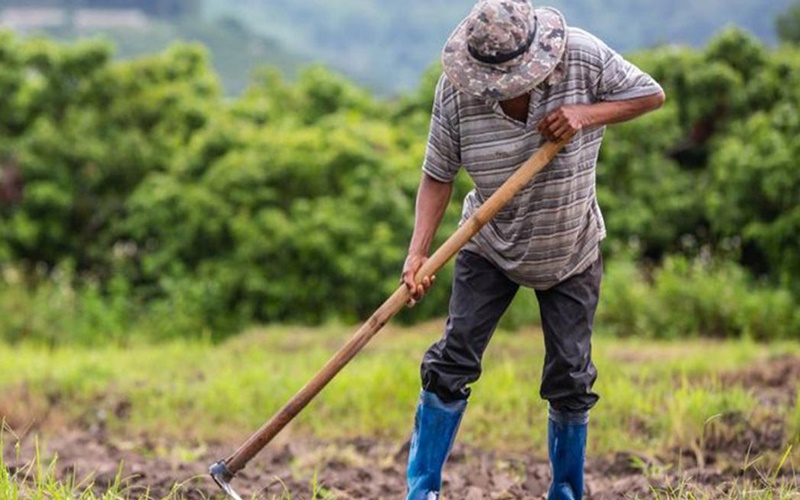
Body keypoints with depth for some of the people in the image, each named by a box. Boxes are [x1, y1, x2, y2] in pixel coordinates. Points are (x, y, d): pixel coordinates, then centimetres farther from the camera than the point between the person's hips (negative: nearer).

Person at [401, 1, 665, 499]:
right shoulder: (456, 89, -21)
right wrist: (418, 253, -26)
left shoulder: (583, 56, -22)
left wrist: (587, 114, -28)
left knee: (570, 378, 3)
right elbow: (438, 176, -14)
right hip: (490, 248, 0)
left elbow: (651, 94, -11)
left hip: (572, 253, 0)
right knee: (453, 361, -7)